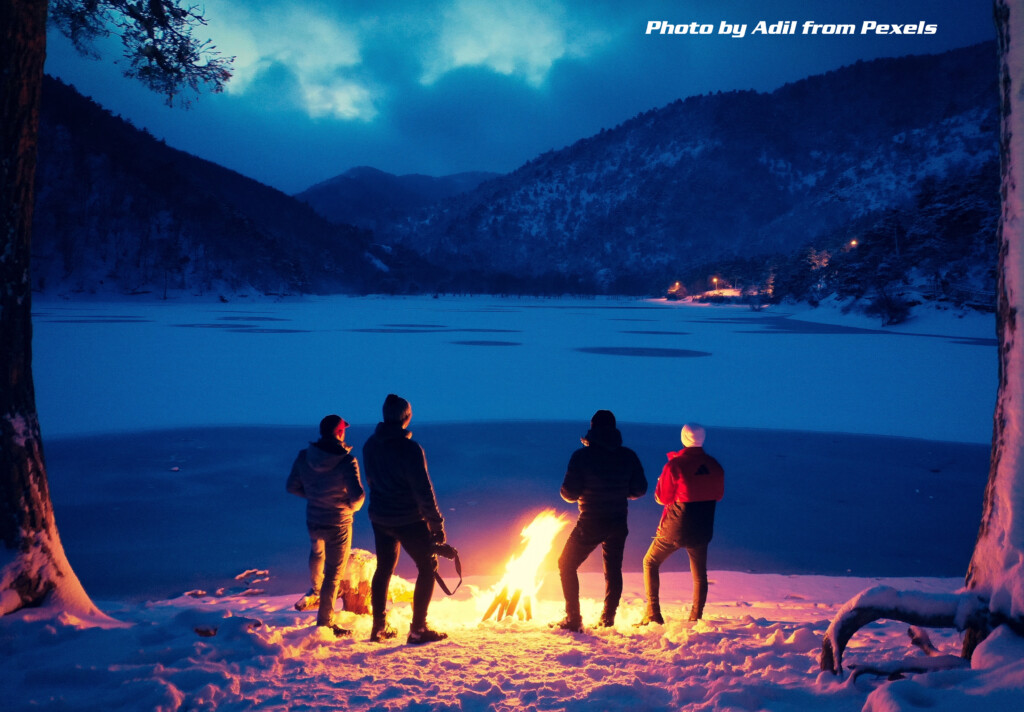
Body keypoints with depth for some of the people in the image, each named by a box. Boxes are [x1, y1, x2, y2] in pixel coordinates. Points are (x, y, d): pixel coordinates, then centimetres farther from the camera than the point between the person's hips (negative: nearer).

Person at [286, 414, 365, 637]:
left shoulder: (304, 457, -7)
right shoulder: (347, 460, -22)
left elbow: (292, 486, 2)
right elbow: (357, 495, -26)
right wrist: (352, 506, -4)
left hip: (313, 520, 5)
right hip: (339, 524, -5)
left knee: (316, 552, 36)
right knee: (333, 573, 7)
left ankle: (315, 592, 52)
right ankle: (325, 622, 14)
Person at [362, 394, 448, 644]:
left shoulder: (370, 445, 0)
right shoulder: (410, 448, -22)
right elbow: (424, 491, -20)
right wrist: (437, 525, -12)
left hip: (379, 518, 7)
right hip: (409, 520, -6)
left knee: (384, 568, 20)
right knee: (428, 567, 8)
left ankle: (379, 627, 26)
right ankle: (418, 629, 7)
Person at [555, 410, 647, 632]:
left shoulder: (582, 455, -12)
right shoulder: (628, 456, -1)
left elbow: (569, 493, -12)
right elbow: (639, 490, 3)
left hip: (590, 523, -4)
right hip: (618, 523, 4)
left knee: (567, 565, 11)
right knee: (613, 570, 19)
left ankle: (573, 619, 7)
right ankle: (607, 620, 21)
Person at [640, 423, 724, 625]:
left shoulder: (674, 465, -17)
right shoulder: (715, 466, -3)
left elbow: (662, 498, -9)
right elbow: (718, 494, 11)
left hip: (675, 527, -4)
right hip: (703, 529, 4)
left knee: (650, 562, 12)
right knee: (699, 572, 19)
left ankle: (653, 614, 5)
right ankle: (696, 617, 20)